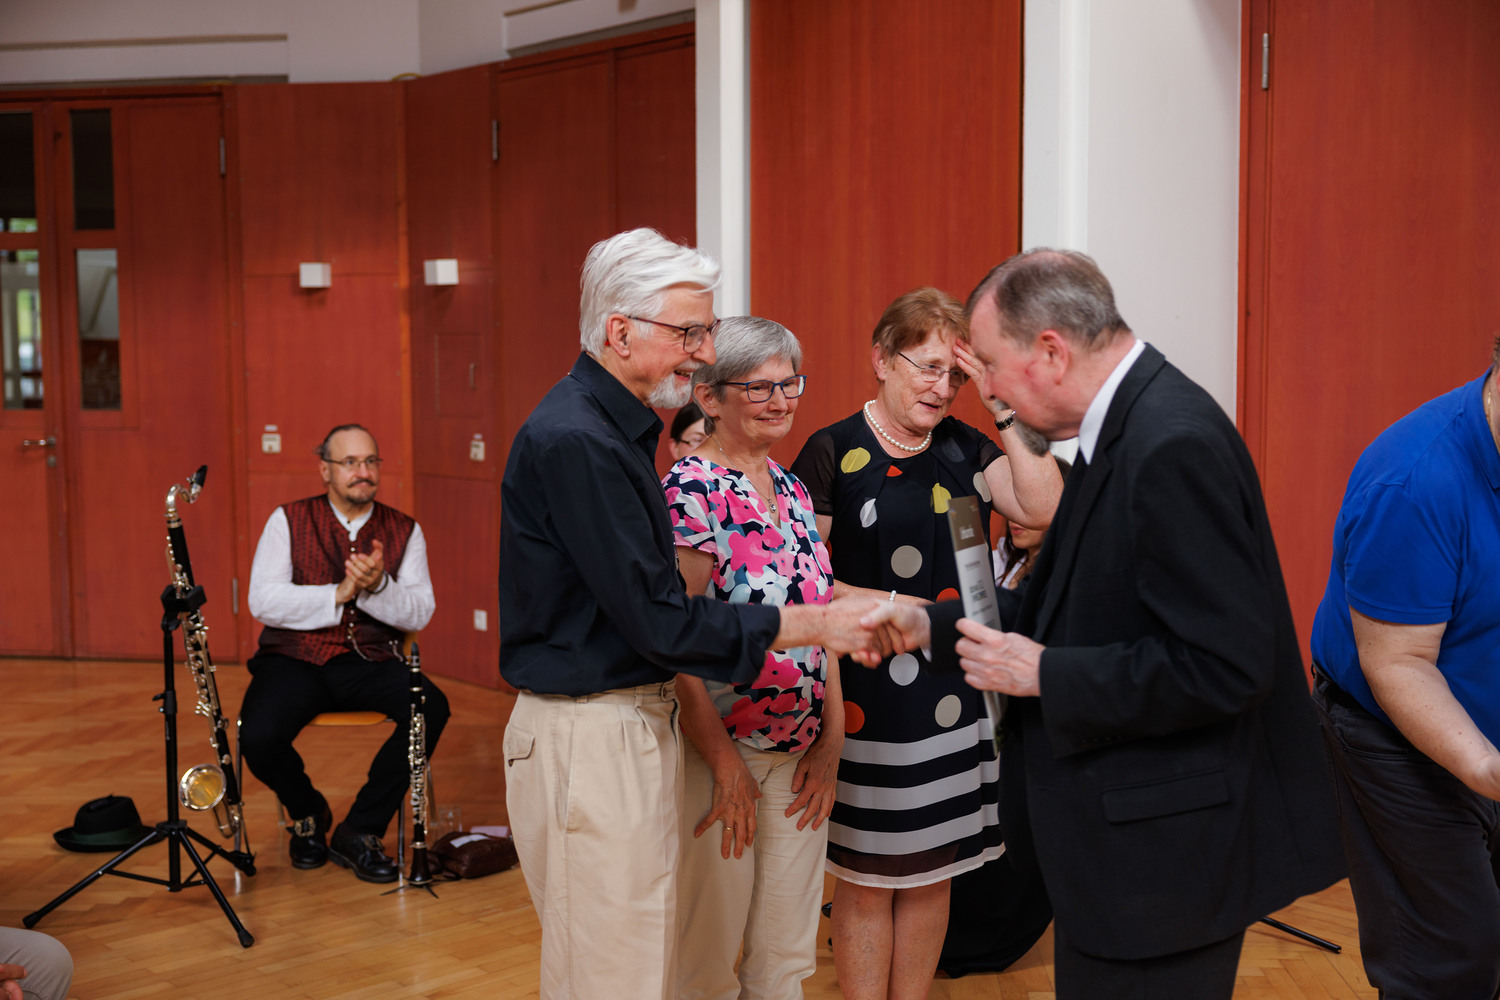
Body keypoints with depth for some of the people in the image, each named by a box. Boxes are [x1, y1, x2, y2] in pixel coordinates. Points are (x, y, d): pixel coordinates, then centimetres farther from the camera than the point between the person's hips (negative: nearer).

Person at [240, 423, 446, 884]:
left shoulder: (404, 531, 7)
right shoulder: (289, 520, 3)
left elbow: (419, 614, -4)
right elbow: (263, 602, -9)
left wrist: (377, 585, -23)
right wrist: (339, 595, -17)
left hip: (371, 661, 1)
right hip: (296, 658, -1)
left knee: (432, 709, -28)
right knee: (258, 737, -29)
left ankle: (359, 831, -10)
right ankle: (308, 812, 8)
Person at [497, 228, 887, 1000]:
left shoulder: (615, 428, 12)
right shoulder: (574, 440, -20)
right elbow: (661, 623, -20)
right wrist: (815, 624, -15)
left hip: (635, 724, 10)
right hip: (588, 740, -10)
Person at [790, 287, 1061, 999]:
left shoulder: (964, 448, 7)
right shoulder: (832, 452, -5)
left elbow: (1044, 509, -7)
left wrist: (1006, 411, -10)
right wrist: (881, 607, -18)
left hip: (953, 691, 4)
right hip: (867, 691, -4)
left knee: (931, 871, 14)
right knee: (867, 878, 6)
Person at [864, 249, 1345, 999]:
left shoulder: (1176, 445, -24)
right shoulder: (1123, 427, 7)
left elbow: (1223, 664, -28)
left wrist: (1044, 675, -20)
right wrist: (933, 625, 7)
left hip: (1164, 850, -10)